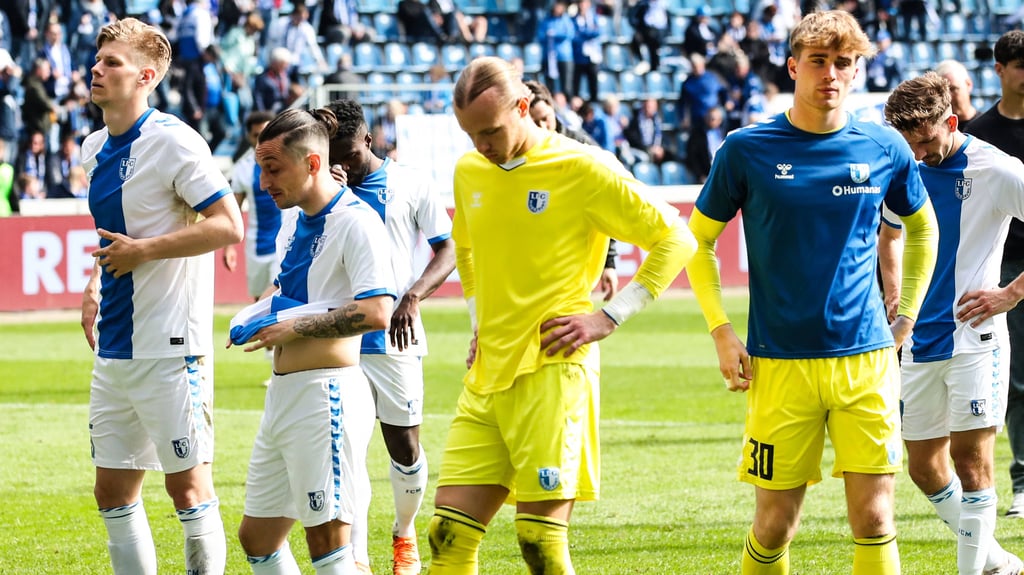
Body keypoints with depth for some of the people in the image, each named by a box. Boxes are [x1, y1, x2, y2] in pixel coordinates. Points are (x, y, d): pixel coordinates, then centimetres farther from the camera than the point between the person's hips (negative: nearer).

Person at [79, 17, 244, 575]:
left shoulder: (173, 141, -12)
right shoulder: (94, 148, 13)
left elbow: (229, 226, -17)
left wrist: (142, 250, -17)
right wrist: (96, 284, 12)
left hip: (170, 348, -8)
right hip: (113, 350, 8)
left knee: (189, 486, -3)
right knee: (113, 493, 9)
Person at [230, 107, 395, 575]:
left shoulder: (355, 221, -13)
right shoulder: (293, 222, 15)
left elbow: (375, 313, -24)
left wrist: (294, 328, -17)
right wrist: (264, 318, 9)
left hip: (328, 393, -10)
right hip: (283, 392, 10)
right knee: (257, 537, 12)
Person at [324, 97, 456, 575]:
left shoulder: (411, 185, 1)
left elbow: (448, 251, 2)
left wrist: (414, 295, -15)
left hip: (395, 338, -1)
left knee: (405, 449, 6)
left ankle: (404, 535, 31)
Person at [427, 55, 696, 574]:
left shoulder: (582, 169, -7)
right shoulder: (468, 171, 11)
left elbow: (675, 239, -3)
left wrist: (609, 316, -7)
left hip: (552, 371, -6)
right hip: (486, 375, 6)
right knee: (448, 533, -2)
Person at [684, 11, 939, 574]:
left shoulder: (884, 148, 4)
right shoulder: (746, 149, -1)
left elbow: (923, 228, 22)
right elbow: (698, 240, 9)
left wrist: (907, 316, 15)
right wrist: (721, 331, 0)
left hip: (866, 359, 1)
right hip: (779, 364, -1)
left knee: (873, 518, -3)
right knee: (775, 524, 1)